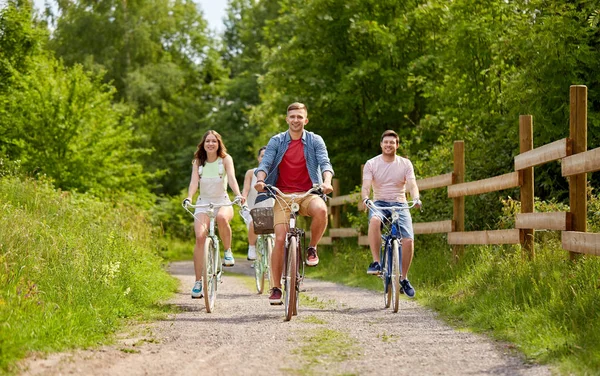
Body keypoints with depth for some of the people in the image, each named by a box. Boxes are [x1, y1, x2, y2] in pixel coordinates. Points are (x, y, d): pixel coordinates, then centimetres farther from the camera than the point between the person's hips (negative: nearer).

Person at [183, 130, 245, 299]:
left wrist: (238, 195, -35)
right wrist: (189, 197, -29)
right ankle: (198, 281, -14)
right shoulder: (198, 162, 4)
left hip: (222, 201, -2)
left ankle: (228, 251, -12)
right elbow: (194, 181, -9)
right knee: (200, 236, -20)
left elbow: (231, 178, -16)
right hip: (203, 203, 2)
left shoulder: (225, 159, -1)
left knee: (222, 218, -39)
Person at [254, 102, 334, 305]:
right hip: (283, 195, 1)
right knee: (280, 239, -11)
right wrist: (260, 180, -27)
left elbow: (324, 162, -7)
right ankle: (276, 288, 2)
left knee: (321, 210, -35)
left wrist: (327, 181, -29)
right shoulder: (276, 141, 6)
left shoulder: (315, 140, 5)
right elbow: (265, 163, -5)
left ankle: (312, 248, -7)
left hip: (308, 193, 0)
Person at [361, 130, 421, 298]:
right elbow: (366, 186, -9)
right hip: (379, 203, -1)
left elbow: (412, 185, -6)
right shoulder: (371, 164, 2)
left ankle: (404, 278, 2)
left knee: (408, 240, -18)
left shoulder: (405, 164, 5)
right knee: (374, 220, -39)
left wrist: (416, 198, -28)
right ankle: (376, 262, -32)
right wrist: (365, 198, -32)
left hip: (399, 204, 1)